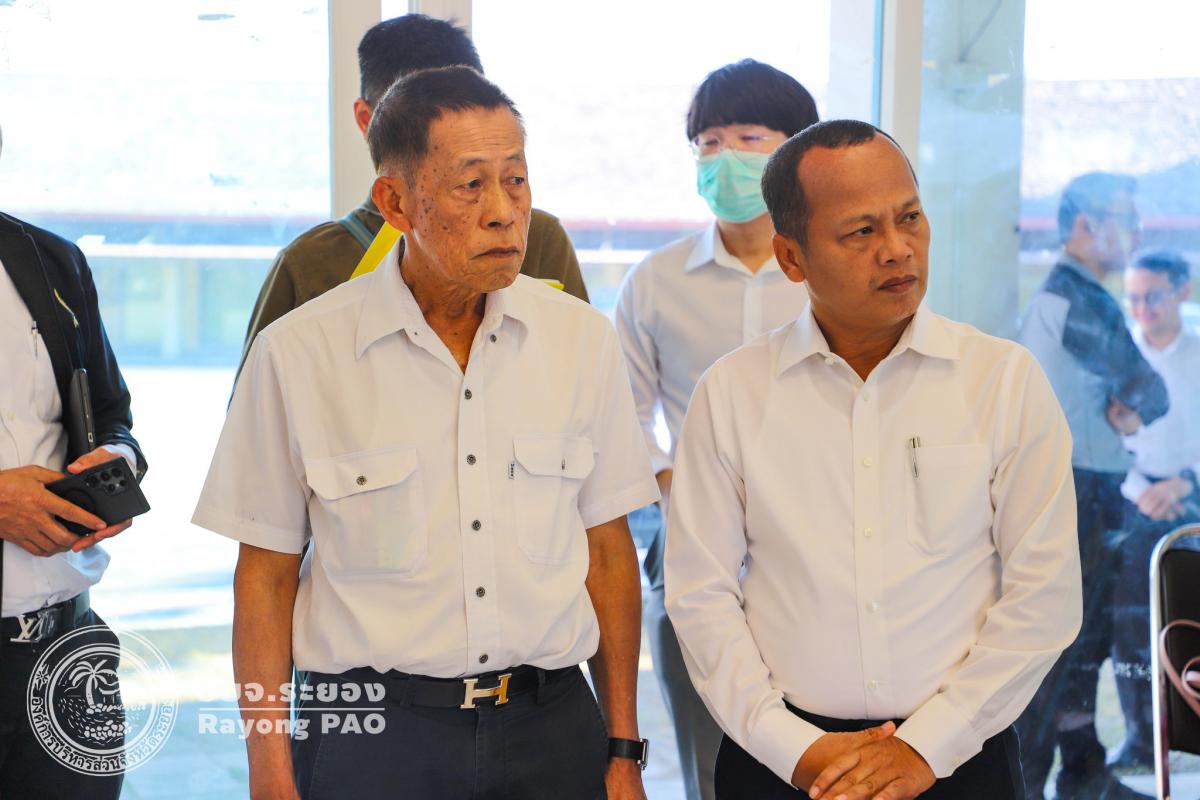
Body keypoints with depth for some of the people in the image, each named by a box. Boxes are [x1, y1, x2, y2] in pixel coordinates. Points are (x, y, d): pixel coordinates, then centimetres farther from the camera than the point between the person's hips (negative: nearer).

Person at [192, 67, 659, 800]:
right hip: (370, 737, -2)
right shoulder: (298, 354, -7)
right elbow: (266, 574, -2)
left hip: (552, 725, 3)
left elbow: (608, 551, 5)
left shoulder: (585, 340, 1)